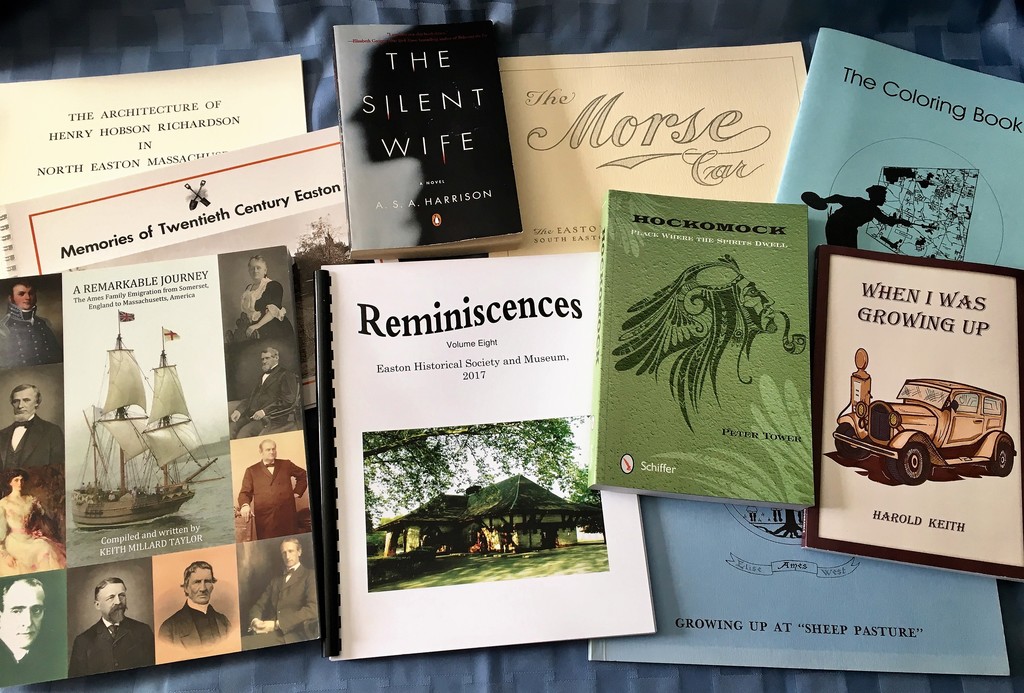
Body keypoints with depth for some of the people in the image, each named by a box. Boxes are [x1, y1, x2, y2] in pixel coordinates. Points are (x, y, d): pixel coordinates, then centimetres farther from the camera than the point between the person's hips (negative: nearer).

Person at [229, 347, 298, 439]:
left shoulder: (286, 375, 4)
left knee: (244, 432, -29)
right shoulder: (262, 377, 28)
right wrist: (238, 410, 2)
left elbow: (288, 400, -8)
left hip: (271, 418, -7)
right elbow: (250, 398, 23)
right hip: (250, 416, 7)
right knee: (230, 429, -19)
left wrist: (264, 411, -16)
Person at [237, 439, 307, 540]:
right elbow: (245, 493, 2)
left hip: (287, 516, 2)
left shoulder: (286, 465, 13)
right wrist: (245, 505, -19)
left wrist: (297, 492, 13)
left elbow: (303, 475, 25)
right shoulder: (251, 470, 8)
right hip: (265, 518, -2)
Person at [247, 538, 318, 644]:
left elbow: (313, 609, -9)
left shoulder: (310, 576, 6)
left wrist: (277, 624, -16)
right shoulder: (276, 579, 27)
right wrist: (255, 620, -7)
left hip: (296, 638, -6)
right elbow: (259, 605, 18)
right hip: (272, 637, 6)